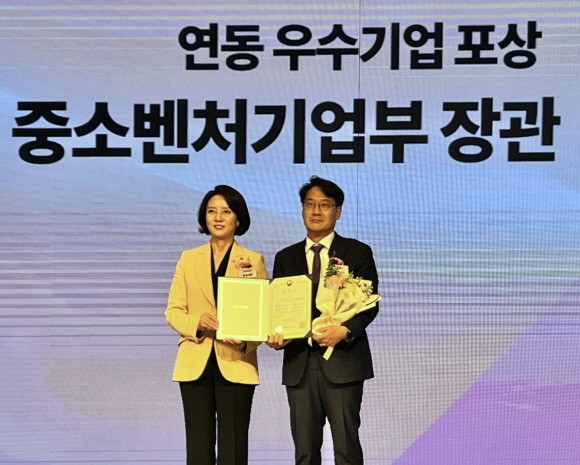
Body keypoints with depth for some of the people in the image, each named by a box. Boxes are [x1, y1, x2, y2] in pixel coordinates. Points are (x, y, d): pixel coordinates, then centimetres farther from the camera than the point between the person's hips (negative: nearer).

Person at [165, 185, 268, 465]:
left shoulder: (254, 261, 5)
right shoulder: (189, 259, 10)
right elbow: (173, 311, 7)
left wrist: (247, 340, -18)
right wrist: (197, 322, -14)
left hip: (236, 363, -2)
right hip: (195, 363, 2)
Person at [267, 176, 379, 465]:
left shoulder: (358, 253, 5)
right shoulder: (285, 258, 14)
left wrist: (345, 330, -19)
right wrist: (275, 335, -11)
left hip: (343, 360, -3)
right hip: (299, 363, 3)